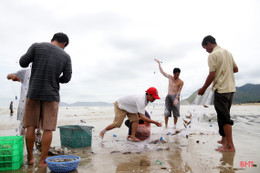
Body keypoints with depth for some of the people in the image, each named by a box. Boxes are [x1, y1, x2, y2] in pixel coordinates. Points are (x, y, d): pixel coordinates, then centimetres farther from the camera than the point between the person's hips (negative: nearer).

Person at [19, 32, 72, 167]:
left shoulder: (36, 46, 0)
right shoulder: (66, 56, 1)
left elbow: (23, 63, -1)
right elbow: (67, 78, 1)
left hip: (33, 92, 1)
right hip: (52, 95, -1)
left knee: (31, 126, 11)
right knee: (48, 129, 3)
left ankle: (30, 158, 19)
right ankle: (42, 161, 6)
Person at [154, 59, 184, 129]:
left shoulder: (181, 82, -1)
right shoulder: (170, 77, 8)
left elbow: (179, 91, -10)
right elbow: (162, 71, 11)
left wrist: (176, 99, -23)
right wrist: (159, 63, 10)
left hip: (176, 97, -1)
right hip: (169, 96, 1)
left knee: (176, 112, -2)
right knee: (167, 111, -8)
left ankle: (175, 125, 11)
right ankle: (166, 125, -2)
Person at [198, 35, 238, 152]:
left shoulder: (213, 55, -10)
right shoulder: (227, 52, 15)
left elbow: (212, 75, -16)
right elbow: (235, 69, 18)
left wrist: (203, 89, -7)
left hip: (221, 89, -9)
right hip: (231, 88, 9)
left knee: (224, 117, -6)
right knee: (225, 115, 17)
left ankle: (230, 145, -5)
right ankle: (224, 139, 25)